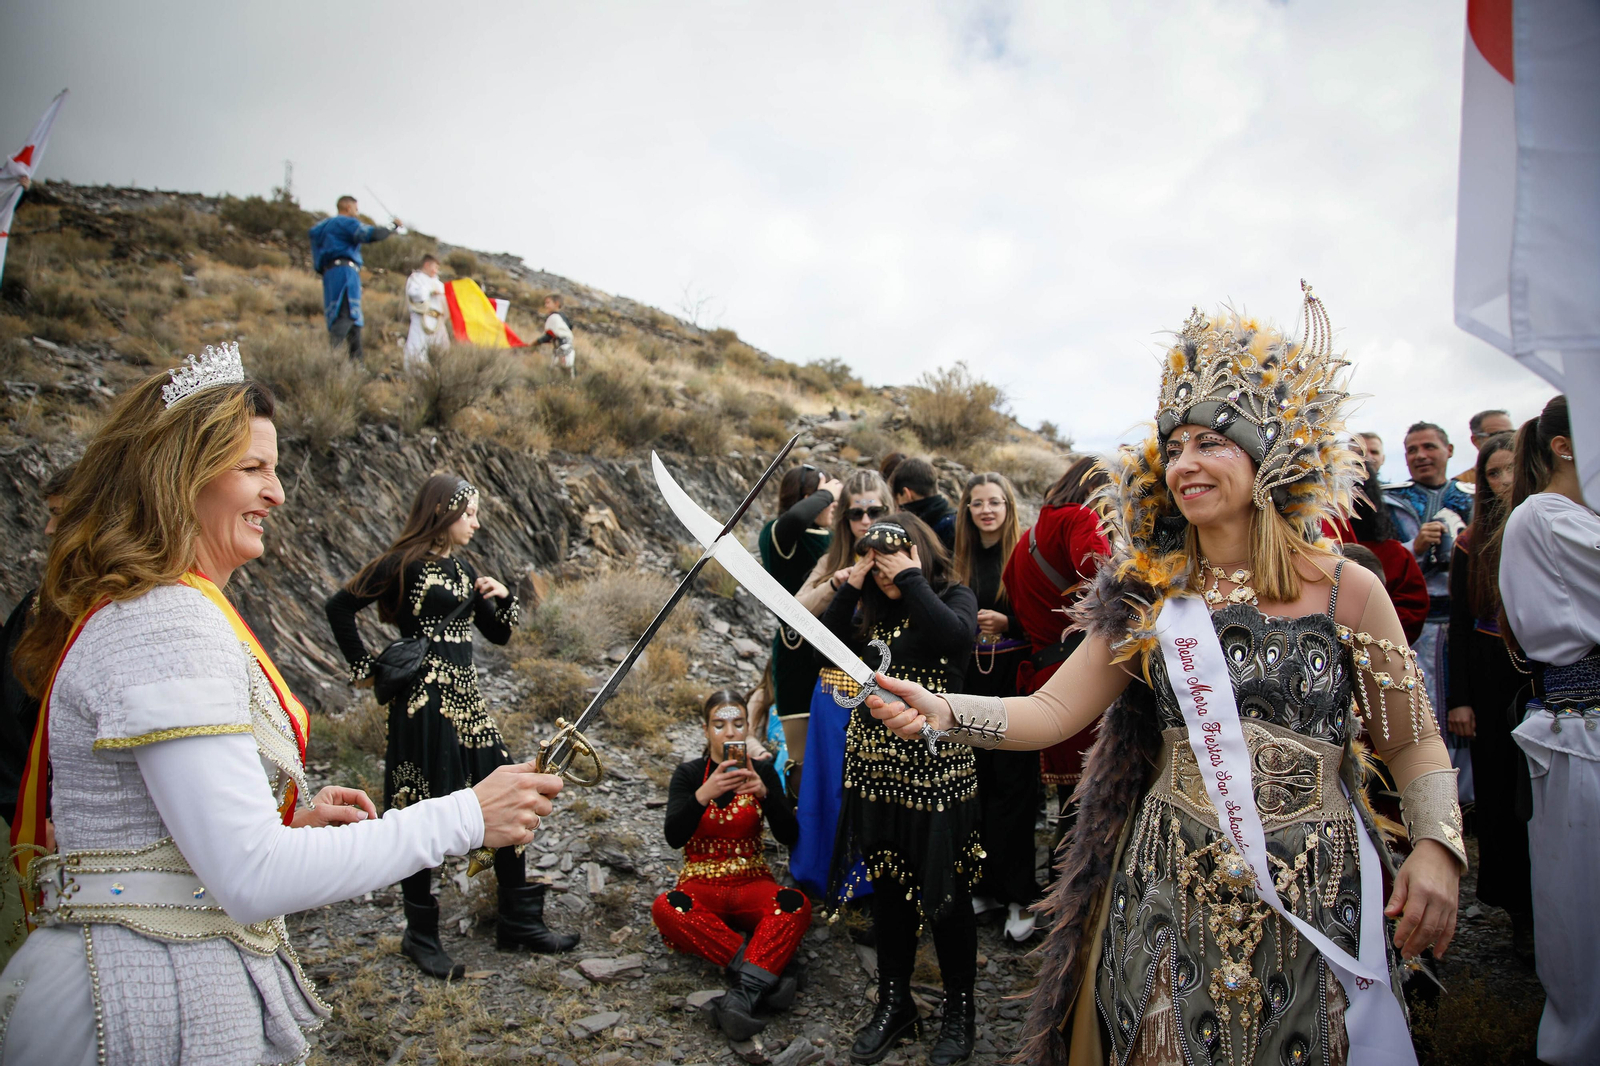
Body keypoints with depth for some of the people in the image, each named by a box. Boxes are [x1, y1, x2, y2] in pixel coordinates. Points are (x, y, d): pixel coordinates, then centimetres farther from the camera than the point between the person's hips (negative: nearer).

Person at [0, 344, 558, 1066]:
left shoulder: (123, 614, 12)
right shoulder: (170, 625, -22)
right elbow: (253, 880, -28)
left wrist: (293, 822, 5)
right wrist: (466, 817, -24)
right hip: (159, 1003, -10)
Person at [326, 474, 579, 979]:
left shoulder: (462, 567, 14)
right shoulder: (405, 562, -7)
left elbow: (499, 633, 18)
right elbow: (339, 607, -7)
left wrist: (502, 597, 0)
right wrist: (365, 668, -4)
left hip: (466, 696, 8)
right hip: (425, 700, -7)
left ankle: (518, 923, 16)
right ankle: (420, 936, 19)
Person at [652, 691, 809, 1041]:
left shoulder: (762, 770, 3)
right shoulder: (689, 773, 0)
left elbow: (789, 836, -7)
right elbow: (674, 837, -15)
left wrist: (764, 793, -25)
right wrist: (704, 794, -32)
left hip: (752, 884, 0)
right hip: (701, 885, 0)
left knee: (796, 905, -31)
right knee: (666, 908, -34)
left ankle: (743, 995, -36)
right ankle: (763, 974, -27)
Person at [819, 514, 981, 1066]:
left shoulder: (953, 597, -5)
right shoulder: (872, 609, 9)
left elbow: (956, 635, -28)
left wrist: (912, 580, -19)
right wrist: (851, 587, -3)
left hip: (935, 771, -5)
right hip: (877, 770, 5)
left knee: (944, 892, 8)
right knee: (887, 889, 16)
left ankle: (960, 1008, 28)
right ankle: (894, 1005, 33)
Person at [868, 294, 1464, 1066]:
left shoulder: (1346, 590, -2)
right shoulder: (1148, 598, 1)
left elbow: (1414, 744, 3)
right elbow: (1052, 711, -5)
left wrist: (1436, 846, -14)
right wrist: (942, 712, -19)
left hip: (1313, 898, -1)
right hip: (1170, 892, 1)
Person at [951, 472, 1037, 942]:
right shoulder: (962, 560, 10)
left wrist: (1007, 623, -17)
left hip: (1014, 679, -4)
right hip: (971, 678, 4)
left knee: (1013, 784, -2)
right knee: (976, 783, 7)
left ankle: (1019, 894, 8)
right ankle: (985, 884, 20)